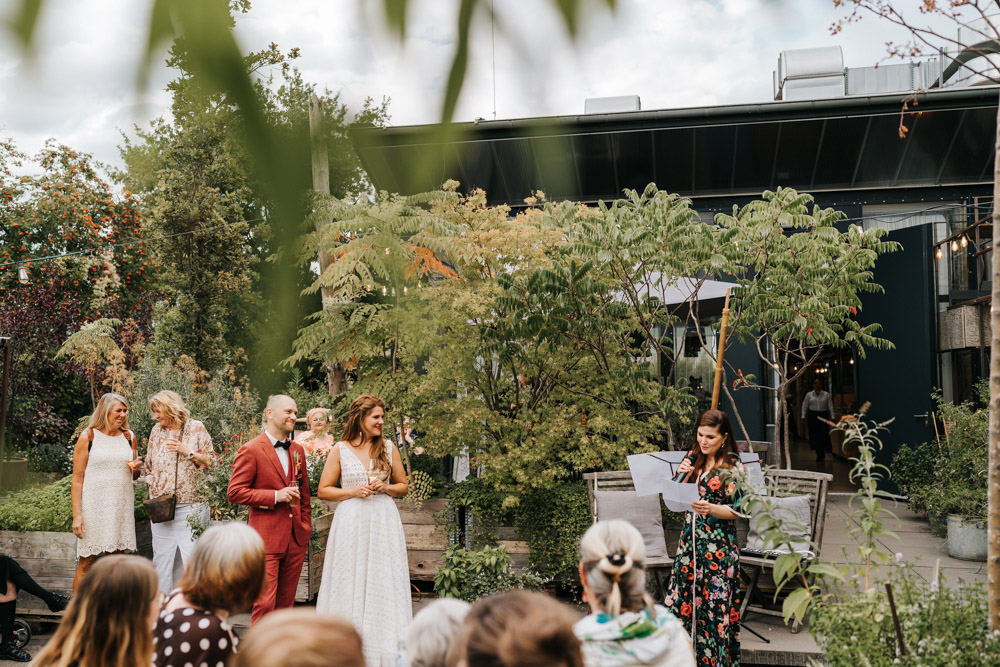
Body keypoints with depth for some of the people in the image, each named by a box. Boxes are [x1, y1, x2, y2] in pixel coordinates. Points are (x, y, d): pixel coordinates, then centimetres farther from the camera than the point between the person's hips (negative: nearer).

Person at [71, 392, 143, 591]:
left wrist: (136, 468, -3)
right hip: (94, 506, -4)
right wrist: (77, 515, -12)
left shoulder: (129, 437, 11)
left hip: (121, 506, 4)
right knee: (86, 563, -2)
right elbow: (77, 479, -4)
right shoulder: (88, 437, -2)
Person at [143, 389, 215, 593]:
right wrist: (153, 491, 6)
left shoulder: (196, 428, 1)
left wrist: (188, 451, -12)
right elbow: (149, 467, 19)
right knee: (161, 557, 6)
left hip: (191, 505, -4)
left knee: (192, 557, -5)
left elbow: (212, 462, -1)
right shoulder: (156, 432, 12)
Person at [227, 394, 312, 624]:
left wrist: (306, 526, 14)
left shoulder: (298, 450, 13)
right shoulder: (251, 450, -7)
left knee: (286, 602, 13)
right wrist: (275, 496, -17)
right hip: (266, 539, -6)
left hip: (296, 539, 6)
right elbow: (234, 492, -11)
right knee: (265, 603, -5)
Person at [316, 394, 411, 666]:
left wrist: (385, 487, -6)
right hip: (351, 523, -1)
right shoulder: (340, 450, 2)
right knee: (350, 586, 2)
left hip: (383, 522, 1)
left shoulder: (388, 447, 8)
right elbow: (323, 491, 4)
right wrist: (352, 491, -10)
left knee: (383, 584, 0)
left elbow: (403, 487, 14)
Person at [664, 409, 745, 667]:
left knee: (715, 604, 0)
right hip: (690, 538, 6)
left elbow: (737, 510, -11)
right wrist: (682, 475, -7)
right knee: (683, 597, 9)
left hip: (718, 545, -6)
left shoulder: (732, 467, -9)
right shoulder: (693, 458, 7)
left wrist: (710, 509, -27)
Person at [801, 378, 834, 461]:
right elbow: (804, 406, 9)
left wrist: (832, 417, 1)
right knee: (814, 435, -2)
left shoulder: (826, 394, 4)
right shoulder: (809, 395, 6)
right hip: (812, 416, 1)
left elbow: (830, 406, 5)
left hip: (823, 415, -1)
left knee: (823, 435, -8)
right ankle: (819, 454, 8)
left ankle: (821, 453, 6)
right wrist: (804, 416, 4)